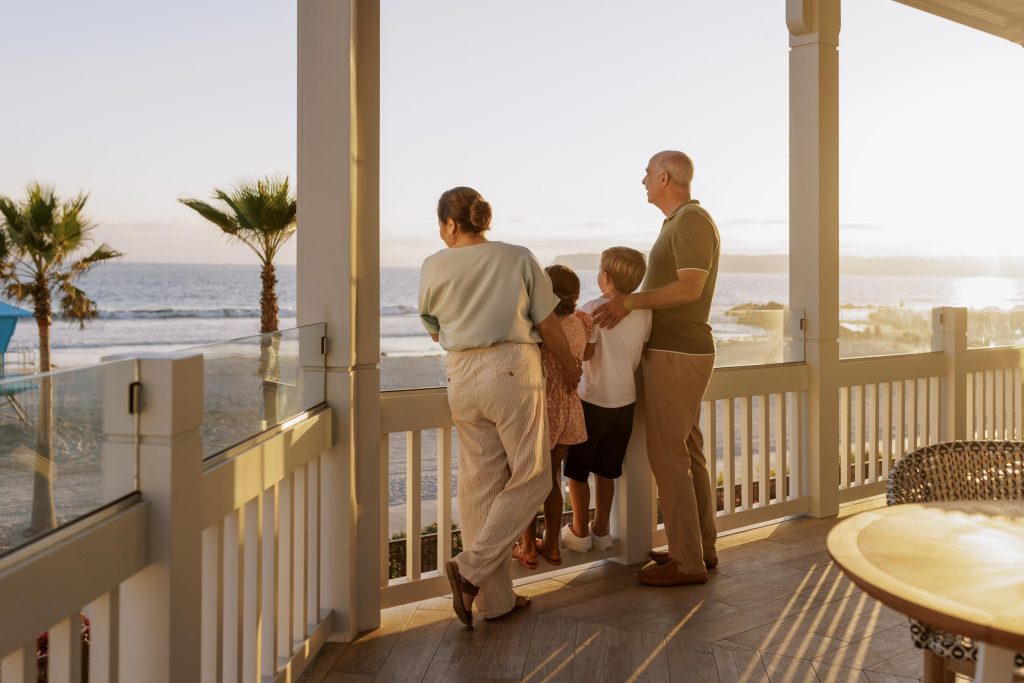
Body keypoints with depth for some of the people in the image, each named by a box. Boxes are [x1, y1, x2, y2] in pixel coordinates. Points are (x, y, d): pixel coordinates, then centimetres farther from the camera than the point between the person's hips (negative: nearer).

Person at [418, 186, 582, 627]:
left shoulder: (434, 267, 5)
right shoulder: (519, 259, 2)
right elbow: (549, 328, 4)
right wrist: (568, 367, 22)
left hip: (461, 376, 3)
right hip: (512, 371, -3)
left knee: (480, 485, 9)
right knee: (530, 477, 10)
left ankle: (495, 598, 15)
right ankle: (472, 569, -2)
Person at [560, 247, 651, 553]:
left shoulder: (593, 309, -16)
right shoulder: (644, 311, 1)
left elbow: (584, 353, -18)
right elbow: (643, 351, 6)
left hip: (593, 401, -6)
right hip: (626, 400, 6)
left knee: (576, 470, 8)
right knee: (605, 471, 16)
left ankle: (579, 533, 15)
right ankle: (601, 530, 23)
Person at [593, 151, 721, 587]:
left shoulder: (691, 220, -15)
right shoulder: (683, 223, 18)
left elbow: (689, 289, -26)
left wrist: (629, 301, -20)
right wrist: (623, 307, 1)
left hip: (675, 357, -10)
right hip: (683, 353, 10)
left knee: (667, 457, -6)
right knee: (688, 453, 14)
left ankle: (687, 562, 0)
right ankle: (701, 547, 22)